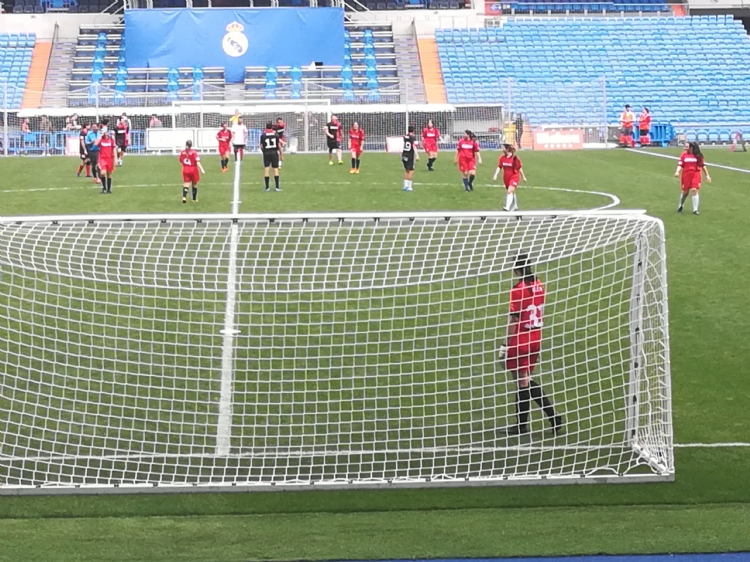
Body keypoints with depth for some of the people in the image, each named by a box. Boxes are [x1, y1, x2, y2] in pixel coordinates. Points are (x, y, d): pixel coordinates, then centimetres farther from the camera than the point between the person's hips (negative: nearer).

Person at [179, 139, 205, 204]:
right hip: (193, 169, -2)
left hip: (185, 170, 2)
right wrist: (201, 169, -21)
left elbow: (181, 161, 9)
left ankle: (184, 197, -24)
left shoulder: (182, 152, -1)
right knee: (194, 185, 15)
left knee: (186, 184, 0)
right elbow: (197, 162, -20)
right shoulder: (194, 152, -13)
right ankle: (194, 199, 25)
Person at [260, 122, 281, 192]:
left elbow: (261, 146, 0)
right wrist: (281, 154, 10)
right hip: (274, 152, 0)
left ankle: (267, 187, 3)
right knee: (275, 169, 3)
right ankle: (277, 187, 0)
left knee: (267, 169, 3)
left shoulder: (263, 135, -3)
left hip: (266, 153, 0)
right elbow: (279, 145, 0)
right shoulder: (276, 134, -2)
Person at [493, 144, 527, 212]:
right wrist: (495, 175, -14)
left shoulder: (515, 158, -16)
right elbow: (499, 167, 0)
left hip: (514, 177, -6)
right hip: (506, 178, 6)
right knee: (512, 192, 20)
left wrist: (523, 177, 3)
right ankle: (515, 206, 38)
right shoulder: (502, 157, -3)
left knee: (510, 191, -22)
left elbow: (520, 168, -6)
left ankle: (507, 207, -30)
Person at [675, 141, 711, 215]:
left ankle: (695, 210, -6)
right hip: (686, 175, 1)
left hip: (695, 175, -1)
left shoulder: (698, 155, 1)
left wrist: (707, 175, 8)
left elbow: (703, 165, 8)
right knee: (684, 192, 10)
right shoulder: (684, 155, 3)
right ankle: (680, 206, 37)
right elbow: (680, 165, 0)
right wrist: (677, 172, -19)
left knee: (694, 190, -14)